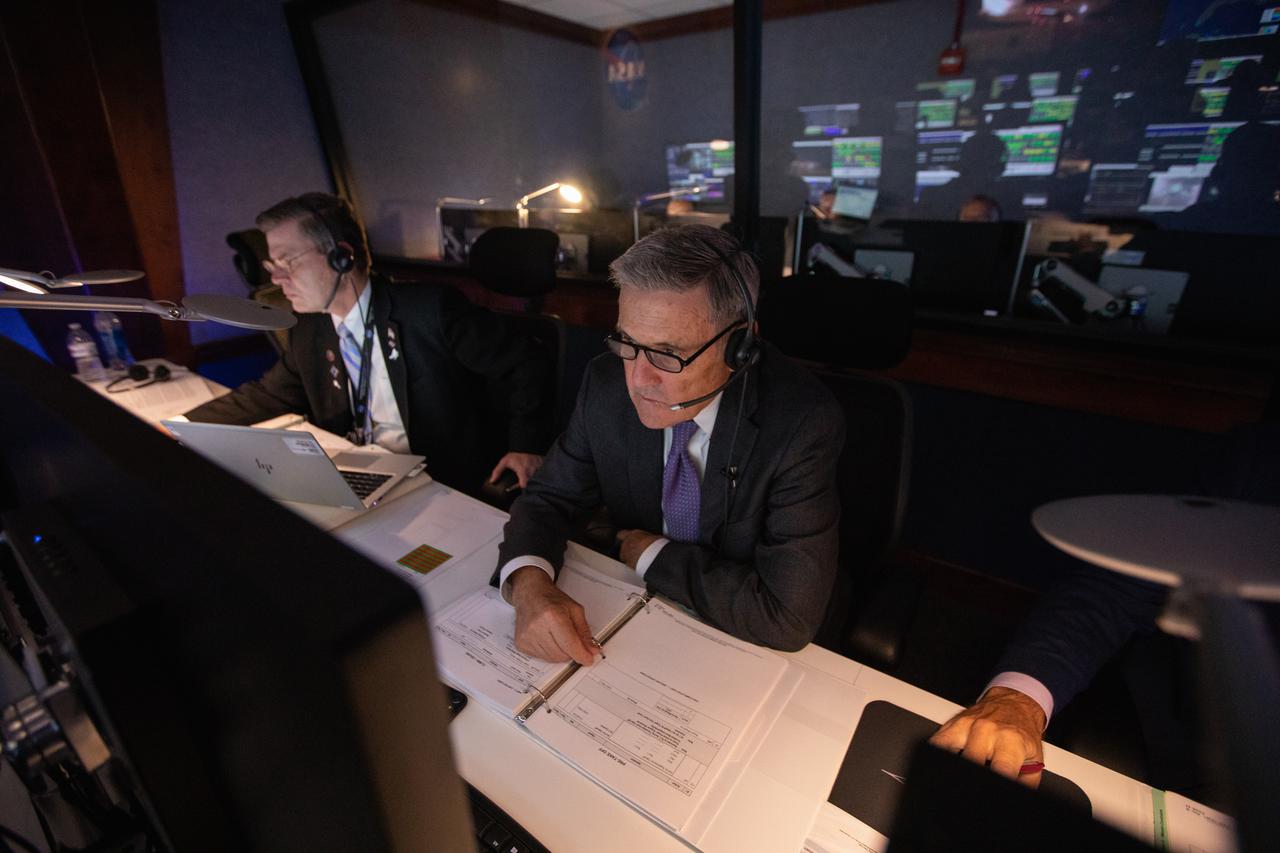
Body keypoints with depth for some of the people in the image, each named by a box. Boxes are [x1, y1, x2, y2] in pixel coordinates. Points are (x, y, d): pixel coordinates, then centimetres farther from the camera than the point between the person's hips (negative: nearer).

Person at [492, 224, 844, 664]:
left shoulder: (803, 424, -26)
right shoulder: (607, 382, -13)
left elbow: (789, 615, -26)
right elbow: (548, 498, -3)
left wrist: (653, 555, -17)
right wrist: (529, 583, -23)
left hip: (746, 650, -2)